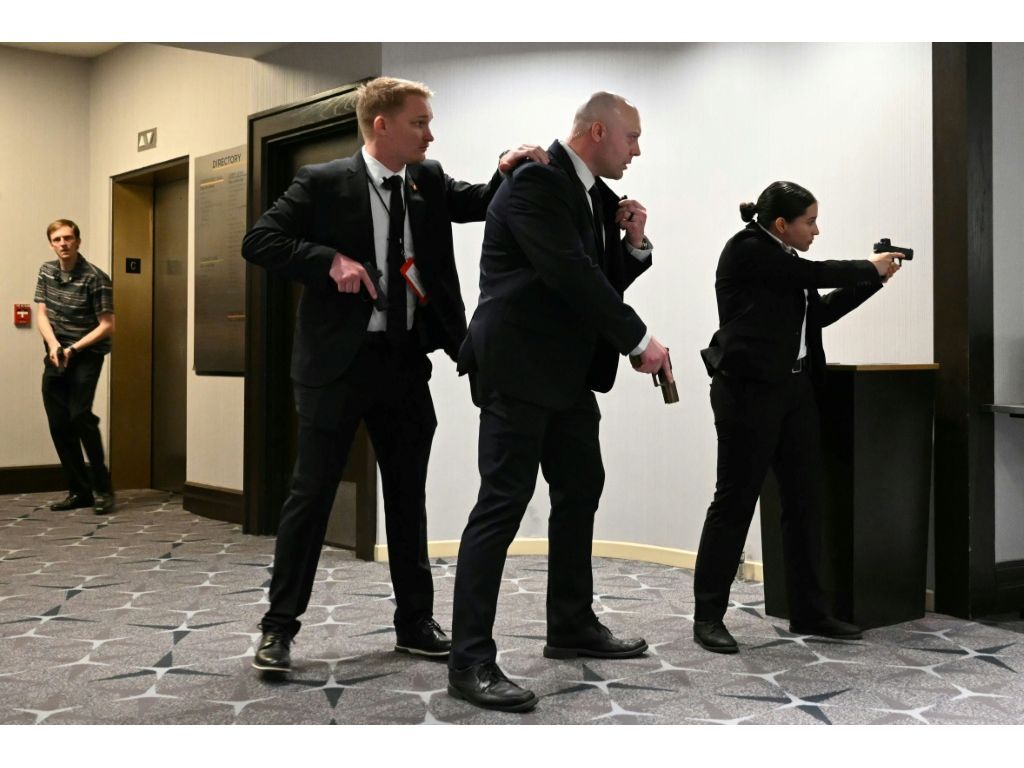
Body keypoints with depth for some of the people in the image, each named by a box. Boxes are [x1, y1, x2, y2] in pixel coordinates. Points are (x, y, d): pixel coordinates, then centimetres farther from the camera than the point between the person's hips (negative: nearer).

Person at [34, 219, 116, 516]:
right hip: (55, 356, 6)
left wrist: (73, 349, -19)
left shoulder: (95, 278, -13)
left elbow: (107, 325, -13)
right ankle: (79, 491, 12)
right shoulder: (46, 272, 6)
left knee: (80, 417, -18)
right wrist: (53, 344, -15)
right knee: (58, 423, 3)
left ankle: (101, 489, -6)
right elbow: (42, 314, 4)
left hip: (86, 355, -6)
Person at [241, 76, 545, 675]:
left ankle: (416, 622, 24)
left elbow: (483, 204, 5)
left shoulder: (430, 181, 9)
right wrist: (329, 261, -19)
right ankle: (281, 625, 13)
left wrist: (509, 171, -14)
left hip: (407, 362, 5)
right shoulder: (324, 183, -5)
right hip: (339, 362, -5)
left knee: (408, 495, 12)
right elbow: (259, 242, -8)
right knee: (312, 491, 0)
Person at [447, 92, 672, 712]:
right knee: (503, 504, -10)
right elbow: (571, 275, -22)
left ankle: (573, 627, 28)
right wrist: (640, 341, -17)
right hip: (520, 369, -10)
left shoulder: (597, 196, 14)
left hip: (568, 372, 10)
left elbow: (604, 280, 18)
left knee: (581, 491, 14)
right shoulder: (534, 183, -13)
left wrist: (634, 243, 0)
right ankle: (471, 661, -6)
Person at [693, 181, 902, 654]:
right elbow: (815, 274, -13)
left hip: (795, 389, 9)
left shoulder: (785, 261, 17)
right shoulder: (747, 249, -8)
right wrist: (869, 268, 1)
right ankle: (708, 616, 4)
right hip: (749, 390, -9)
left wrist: (872, 280, 13)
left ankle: (809, 612, 17)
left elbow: (821, 313, 19)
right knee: (735, 501, -5)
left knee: (805, 500, 8)